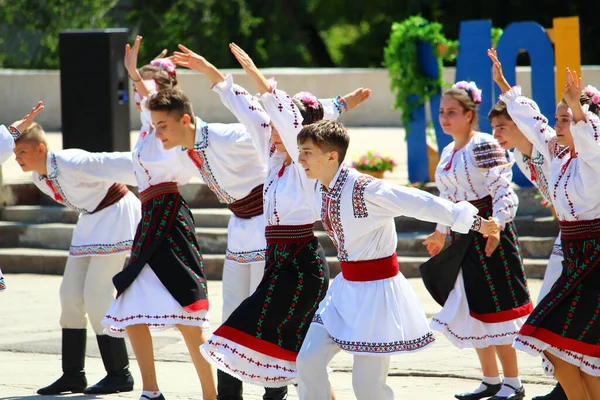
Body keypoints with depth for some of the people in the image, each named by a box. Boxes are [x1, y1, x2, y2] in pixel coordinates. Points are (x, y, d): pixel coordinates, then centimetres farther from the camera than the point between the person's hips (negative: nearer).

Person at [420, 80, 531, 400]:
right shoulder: (448, 152, 13)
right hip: (463, 239, 9)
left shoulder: (483, 146, -13)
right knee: (471, 311, 10)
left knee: (492, 309, -6)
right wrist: (441, 232, 30)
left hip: (487, 234, -9)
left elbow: (504, 192, -19)